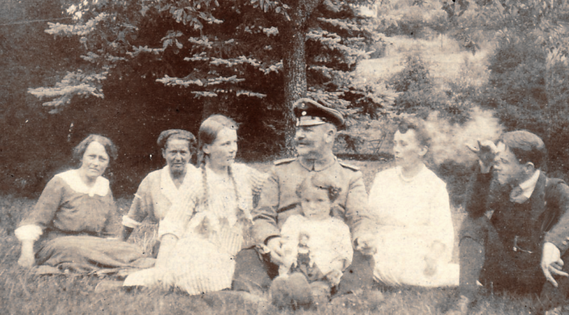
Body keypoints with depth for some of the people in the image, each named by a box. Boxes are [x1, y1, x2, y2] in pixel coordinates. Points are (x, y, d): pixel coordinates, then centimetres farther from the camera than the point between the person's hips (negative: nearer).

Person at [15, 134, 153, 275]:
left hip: (93, 245, 4)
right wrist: (27, 251, -19)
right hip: (57, 244, -3)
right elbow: (36, 220, -4)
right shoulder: (61, 183, -2)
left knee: (134, 252, -26)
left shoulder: (105, 188, 14)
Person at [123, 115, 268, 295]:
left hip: (225, 260, 5)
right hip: (196, 252, -5)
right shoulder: (196, 185, -1)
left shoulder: (243, 174, 12)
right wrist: (161, 267, -18)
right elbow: (172, 226, -6)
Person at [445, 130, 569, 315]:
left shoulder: (552, 190, -16)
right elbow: (474, 207, -17)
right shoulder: (503, 187, -3)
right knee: (474, 223, -15)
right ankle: (466, 296, -17)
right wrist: (484, 168, -27)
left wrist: (552, 243, -57)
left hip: (541, 277, -3)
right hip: (501, 275, 4)